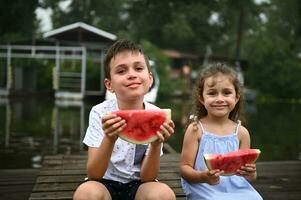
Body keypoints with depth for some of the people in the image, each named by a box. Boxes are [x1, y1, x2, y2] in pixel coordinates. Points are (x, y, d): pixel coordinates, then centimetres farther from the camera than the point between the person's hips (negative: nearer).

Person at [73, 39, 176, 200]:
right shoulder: (100, 113, -14)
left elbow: (147, 178, -12)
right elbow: (93, 175, -18)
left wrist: (156, 144, -30)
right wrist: (109, 139, -35)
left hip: (138, 185, 1)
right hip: (106, 183, 0)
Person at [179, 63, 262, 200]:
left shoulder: (241, 132, 5)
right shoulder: (195, 129, -3)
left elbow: (249, 175, 11)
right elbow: (184, 168, -4)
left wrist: (250, 173, -12)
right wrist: (202, 177, -23)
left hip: (236, 188, 3)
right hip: (204, 189, -3)